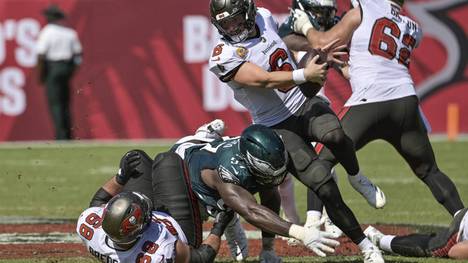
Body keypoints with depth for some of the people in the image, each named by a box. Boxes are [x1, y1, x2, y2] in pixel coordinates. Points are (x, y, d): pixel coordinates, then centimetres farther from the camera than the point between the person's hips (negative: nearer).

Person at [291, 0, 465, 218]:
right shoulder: (414, 30, 22)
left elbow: (323, 43, 8)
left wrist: (305, 27, 26)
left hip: (368, 102, -4)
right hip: (406, 100, 4)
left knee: (322, 161, 5)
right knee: (429, 171, 18)